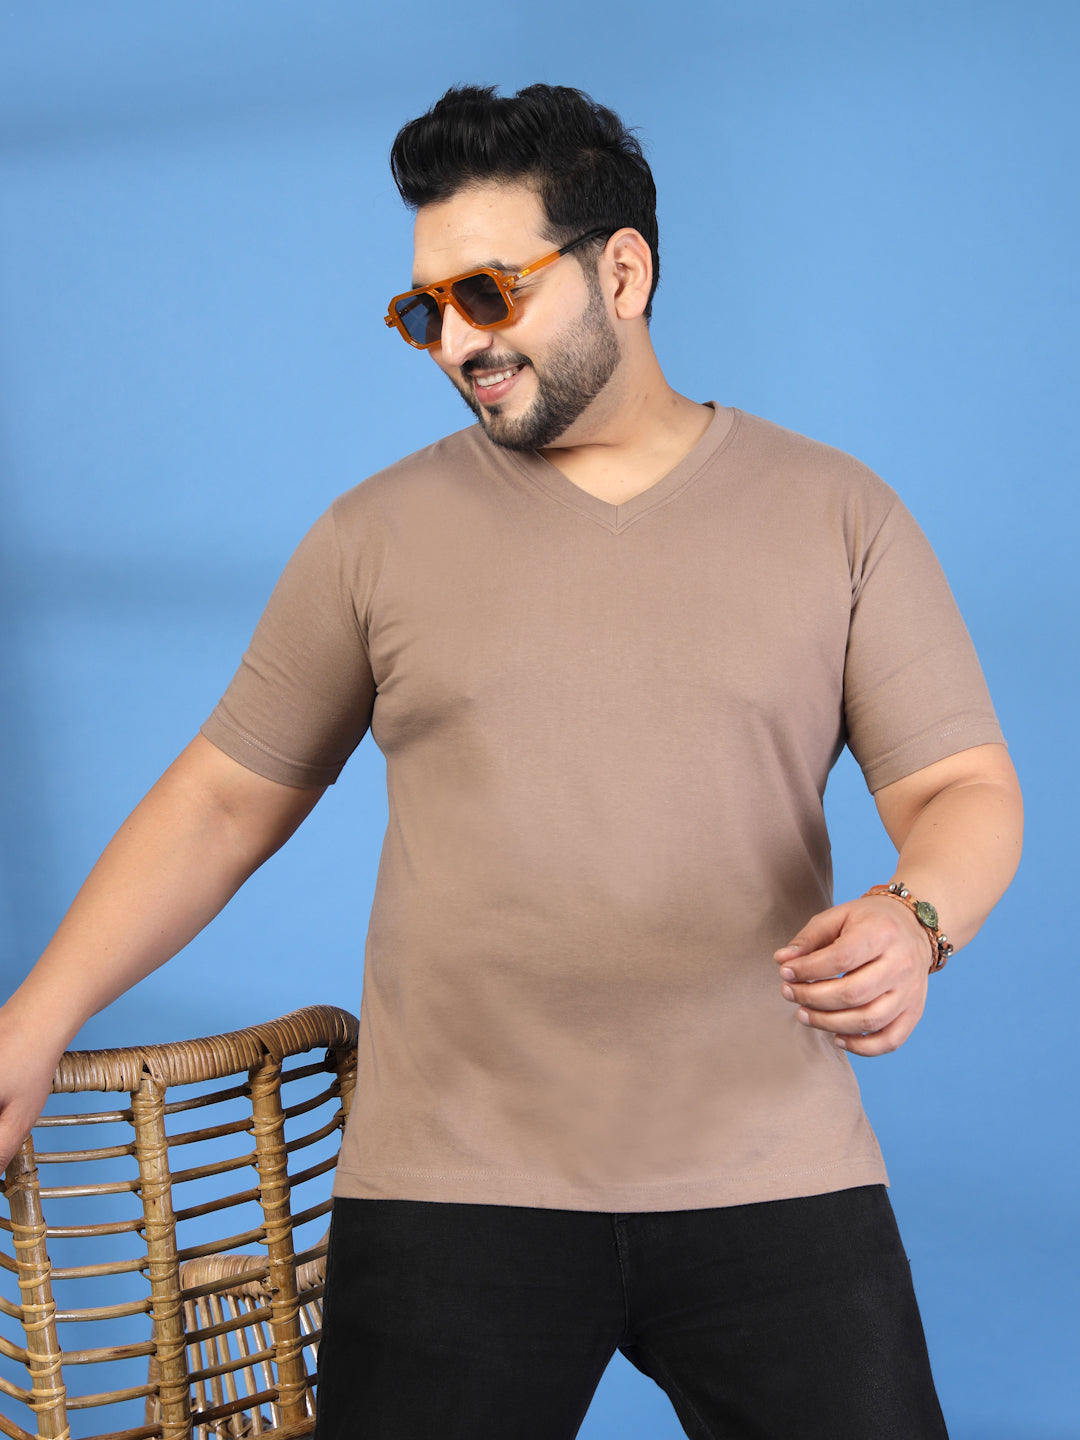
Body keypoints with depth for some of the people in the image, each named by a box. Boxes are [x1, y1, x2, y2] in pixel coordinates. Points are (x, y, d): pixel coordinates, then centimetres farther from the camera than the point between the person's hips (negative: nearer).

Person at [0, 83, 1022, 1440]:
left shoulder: (836, 514, 4)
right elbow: (227, 796, 9)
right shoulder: (379, 534, 5)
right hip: (453, 1181, 0)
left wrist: (914, 922, -20)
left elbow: (965, 787, 2)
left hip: (772, 1171, 0)